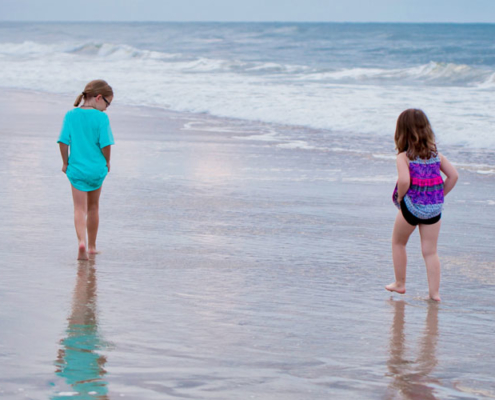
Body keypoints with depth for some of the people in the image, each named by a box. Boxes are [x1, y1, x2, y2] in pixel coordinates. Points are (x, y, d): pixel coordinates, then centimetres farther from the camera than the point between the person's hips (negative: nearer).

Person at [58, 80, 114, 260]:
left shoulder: (71, 115, -3)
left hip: (76, 169, 1)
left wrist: (65, 162, 7)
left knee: (80, 209, 1)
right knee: (93, 207, 17)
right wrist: (107, 161, 5)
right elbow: (105, 144, -13)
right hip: (97, 168, 0)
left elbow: (63, 141, -6)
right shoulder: (101, 117, -11)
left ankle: (82, 241, -22)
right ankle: (92, 246, 27)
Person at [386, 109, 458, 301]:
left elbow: (404, 181, -26)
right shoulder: (436, 154, 4)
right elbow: (453, 175, 2)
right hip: (434, 207, 4)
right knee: (430, 252, 9)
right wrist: (440, 195, 9)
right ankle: (434, 292, 6)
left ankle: (399, 284, 27)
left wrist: (399, 197, -9)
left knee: (398, 243, 20)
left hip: (411, 206, -4)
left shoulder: (403, 157, -12)